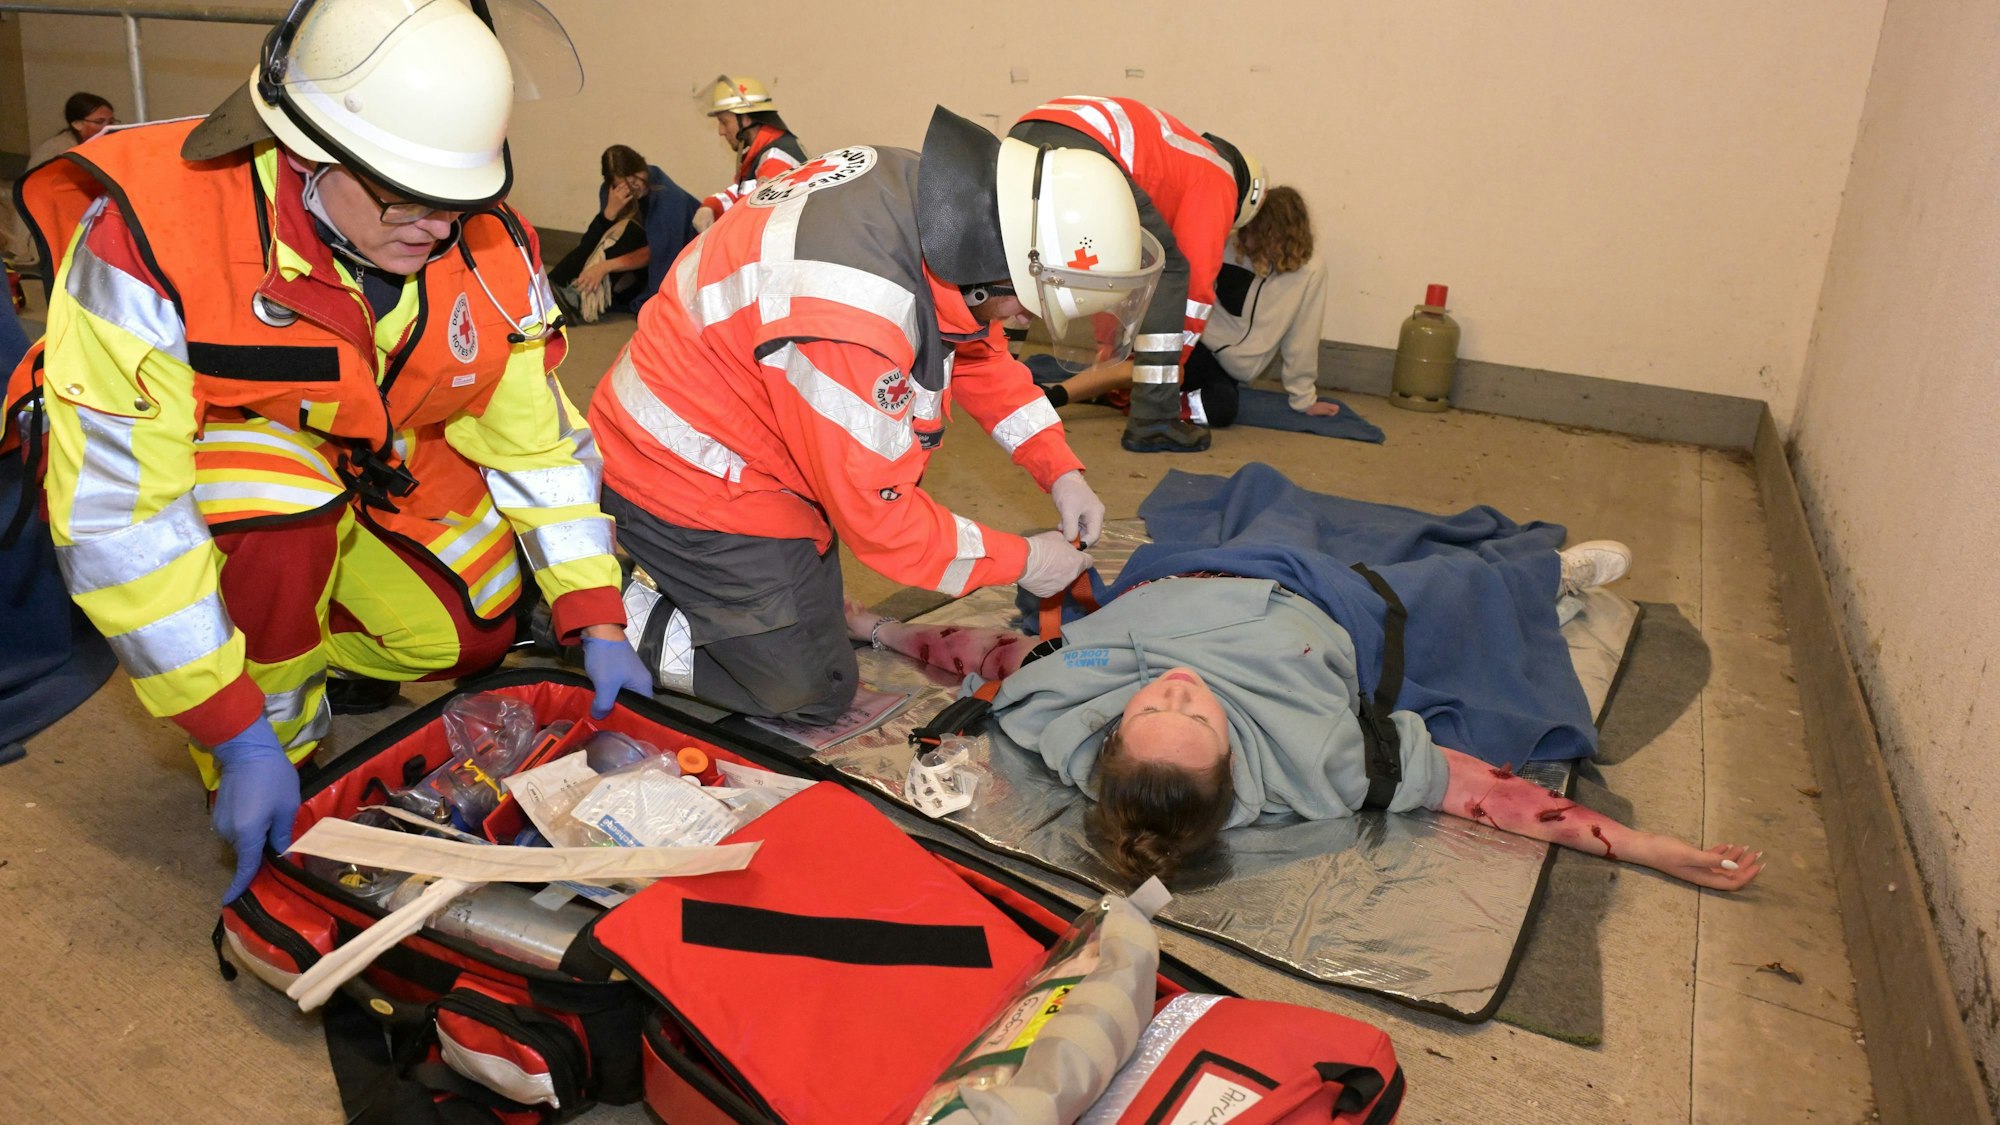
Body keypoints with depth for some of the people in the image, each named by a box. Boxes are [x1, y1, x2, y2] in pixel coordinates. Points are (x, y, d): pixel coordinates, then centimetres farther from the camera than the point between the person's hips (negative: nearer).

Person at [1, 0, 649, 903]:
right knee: (282, 505, -36)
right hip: (164, 460, -4)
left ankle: (306, 645, 26)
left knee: (476, 633, -1)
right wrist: (240, 740, -34)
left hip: (368, 459, 5)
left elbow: (538, 440, -11)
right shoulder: (148, 233, -37)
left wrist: (598, 626, -16)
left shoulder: (487, 246, -21)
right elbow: (118, 518, -35)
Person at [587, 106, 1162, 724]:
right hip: (696, 483, -9)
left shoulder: (921, 189, -10)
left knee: (817, 627, 22)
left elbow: (980, 353, 7)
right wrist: (1023, 561, -15)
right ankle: (616, 621, 7)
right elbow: (878, 515, -27)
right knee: (811, 692, 0)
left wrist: (1061, 471, 0)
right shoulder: (849, 319, -38)